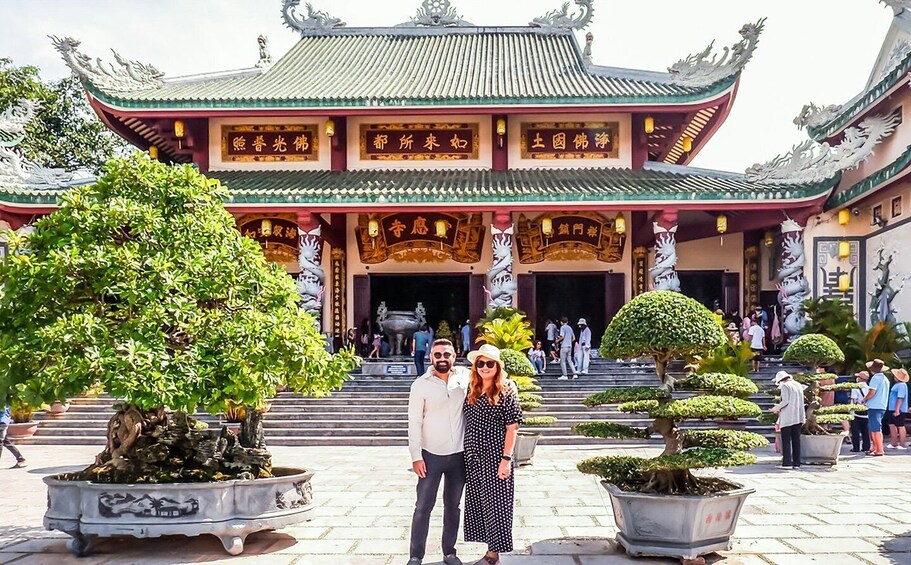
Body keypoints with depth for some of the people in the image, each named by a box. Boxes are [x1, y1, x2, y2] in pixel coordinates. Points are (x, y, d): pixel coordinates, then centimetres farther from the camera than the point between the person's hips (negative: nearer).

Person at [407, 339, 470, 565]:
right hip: (431, 455, -2)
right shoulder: (421, 384, -6)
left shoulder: (464, 377, 0)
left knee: (453, 505, 13)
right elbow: (414, 423, -6)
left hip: (459, 454, 2)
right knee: (423, 506, 2)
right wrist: (416, 456, -11)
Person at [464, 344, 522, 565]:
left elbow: (512, 428, -11)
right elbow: (468, 424, 13)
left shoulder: (506, 392, -10)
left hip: (495, 457, -6)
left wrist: (506, 460, -15)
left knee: (495, 504, 0)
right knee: (477, 503, 10)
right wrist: (467, 453, 10)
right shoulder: (472, 391, 7)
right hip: (473, 456, 6)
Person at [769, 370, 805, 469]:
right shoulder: (798, 385, 15)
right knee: (796, 440, 8)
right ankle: (796, 463, 7)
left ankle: (787, 463, -9)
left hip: (787, 418, -7)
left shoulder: (784, 386, -7)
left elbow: (785, 401, -16)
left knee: (786, 440, -4)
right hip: (798, 417, 7)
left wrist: (776, 408, -3)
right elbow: (800, 401, 17)